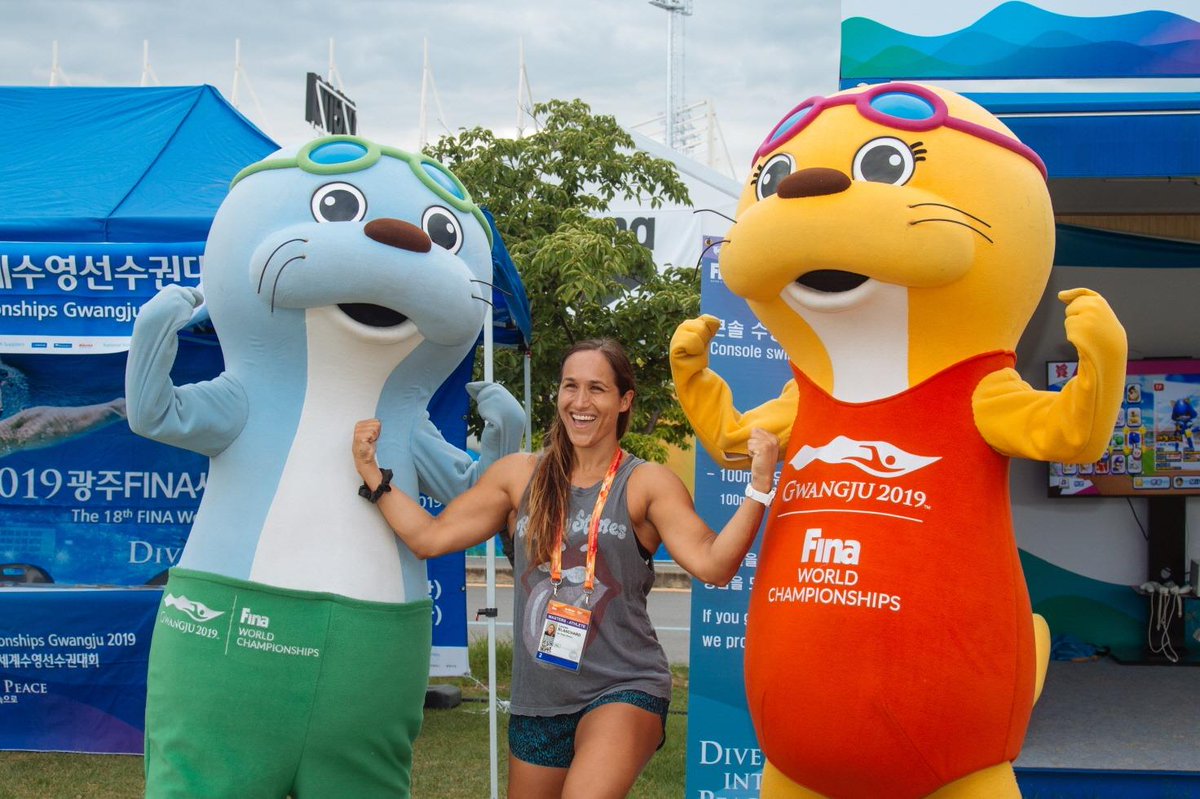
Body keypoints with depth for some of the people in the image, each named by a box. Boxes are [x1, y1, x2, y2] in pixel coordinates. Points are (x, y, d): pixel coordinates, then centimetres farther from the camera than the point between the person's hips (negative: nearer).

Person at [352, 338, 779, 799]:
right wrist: (371, 473, 0)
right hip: (537, 696, 4)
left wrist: (759, 487, -25)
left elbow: (712, 564, -15)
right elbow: (430, 537, 4)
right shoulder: (520, 475, 4)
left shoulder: (646, 484, -4)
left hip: (624, 690, -4)